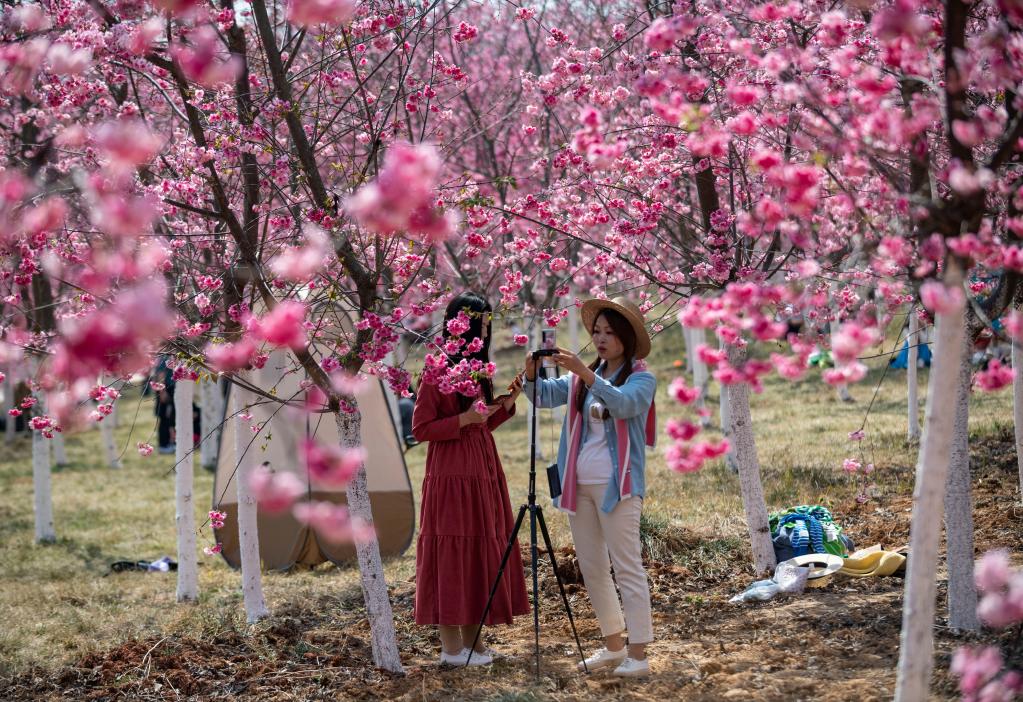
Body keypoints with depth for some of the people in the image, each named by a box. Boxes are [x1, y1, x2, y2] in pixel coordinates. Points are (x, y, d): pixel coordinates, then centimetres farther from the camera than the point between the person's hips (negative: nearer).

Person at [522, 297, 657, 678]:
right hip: (579, 484, 7)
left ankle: (638, 653, -6)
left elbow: (623, 404, -24)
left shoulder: (642, 379, -3)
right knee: (591, 568, 11)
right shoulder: (582, 378, 13)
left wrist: (585, 374, -35)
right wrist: (531, 374, -20)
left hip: (617, 485, -7)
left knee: (627, 567, -7)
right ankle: (614, 645, 22)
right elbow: (545, 395, 1)